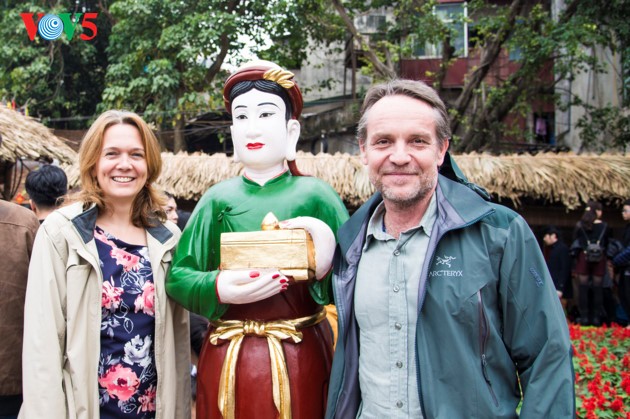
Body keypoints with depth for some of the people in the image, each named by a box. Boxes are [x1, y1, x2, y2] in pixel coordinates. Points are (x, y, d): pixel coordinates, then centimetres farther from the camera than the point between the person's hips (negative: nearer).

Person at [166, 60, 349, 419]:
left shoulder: (315, 195, -3)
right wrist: (219, 289, -18)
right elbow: (177, 277, 0)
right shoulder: (219, 198, 3)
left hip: (299, 361, -1)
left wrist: (327, 267, -25)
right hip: (228, 361, 2)